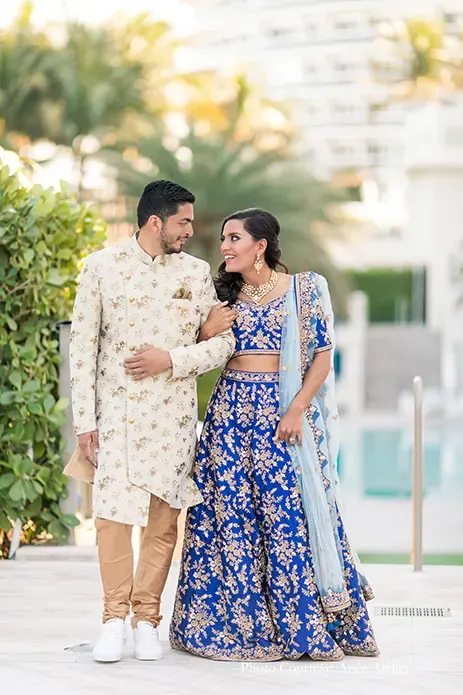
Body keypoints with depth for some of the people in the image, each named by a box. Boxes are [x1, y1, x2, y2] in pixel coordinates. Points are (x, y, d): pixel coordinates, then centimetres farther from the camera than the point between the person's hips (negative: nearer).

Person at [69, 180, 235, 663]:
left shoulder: (195, 272, 7)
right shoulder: (101, 266, 1)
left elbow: (223, 342, 6)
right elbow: (82, 344, 0)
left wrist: (171, 359, -10)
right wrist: (84, 419, -4)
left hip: (174, 414, 2)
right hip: (117, 410, -2)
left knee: (164, 518, 3)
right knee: (113, 512, -9)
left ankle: (146, 618, 14)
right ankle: (114, 617, 4)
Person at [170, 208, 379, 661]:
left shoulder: (303, 289, 0)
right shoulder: (224, 294, 10)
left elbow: (323, 354, -2)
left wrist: (297, 409, -11)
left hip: (283, 413, -3)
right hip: (231, 409, 3)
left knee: (290, 510, -4)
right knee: (232, 512, 1)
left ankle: (311, 626, 7)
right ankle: (239, 621, 10)